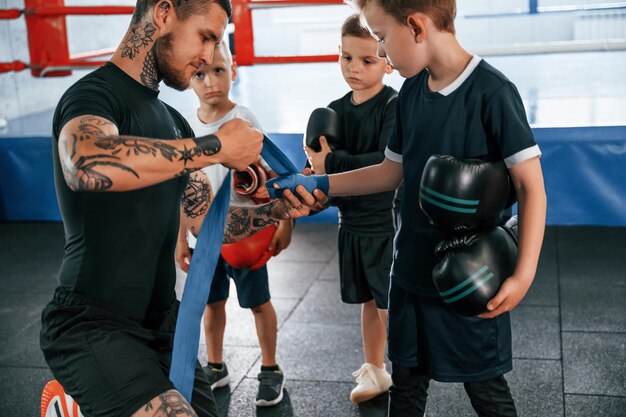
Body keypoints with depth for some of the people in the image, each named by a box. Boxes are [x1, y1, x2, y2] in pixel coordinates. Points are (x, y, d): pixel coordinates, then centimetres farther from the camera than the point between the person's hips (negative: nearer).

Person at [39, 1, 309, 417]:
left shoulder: (173, 123, 15)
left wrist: (278, 210, 1)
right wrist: (216, 147, -28)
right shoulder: (94, 94, -11)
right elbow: (86, 164, -36)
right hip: (95, 323, -8)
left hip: (163, 320, 8)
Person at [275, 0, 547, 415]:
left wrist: (523, 274, -23)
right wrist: (324, 185, 7)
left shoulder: (492, 92, -18)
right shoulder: (411, 92, 3)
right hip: (413, 271, 6)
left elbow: (531, 186, -17)